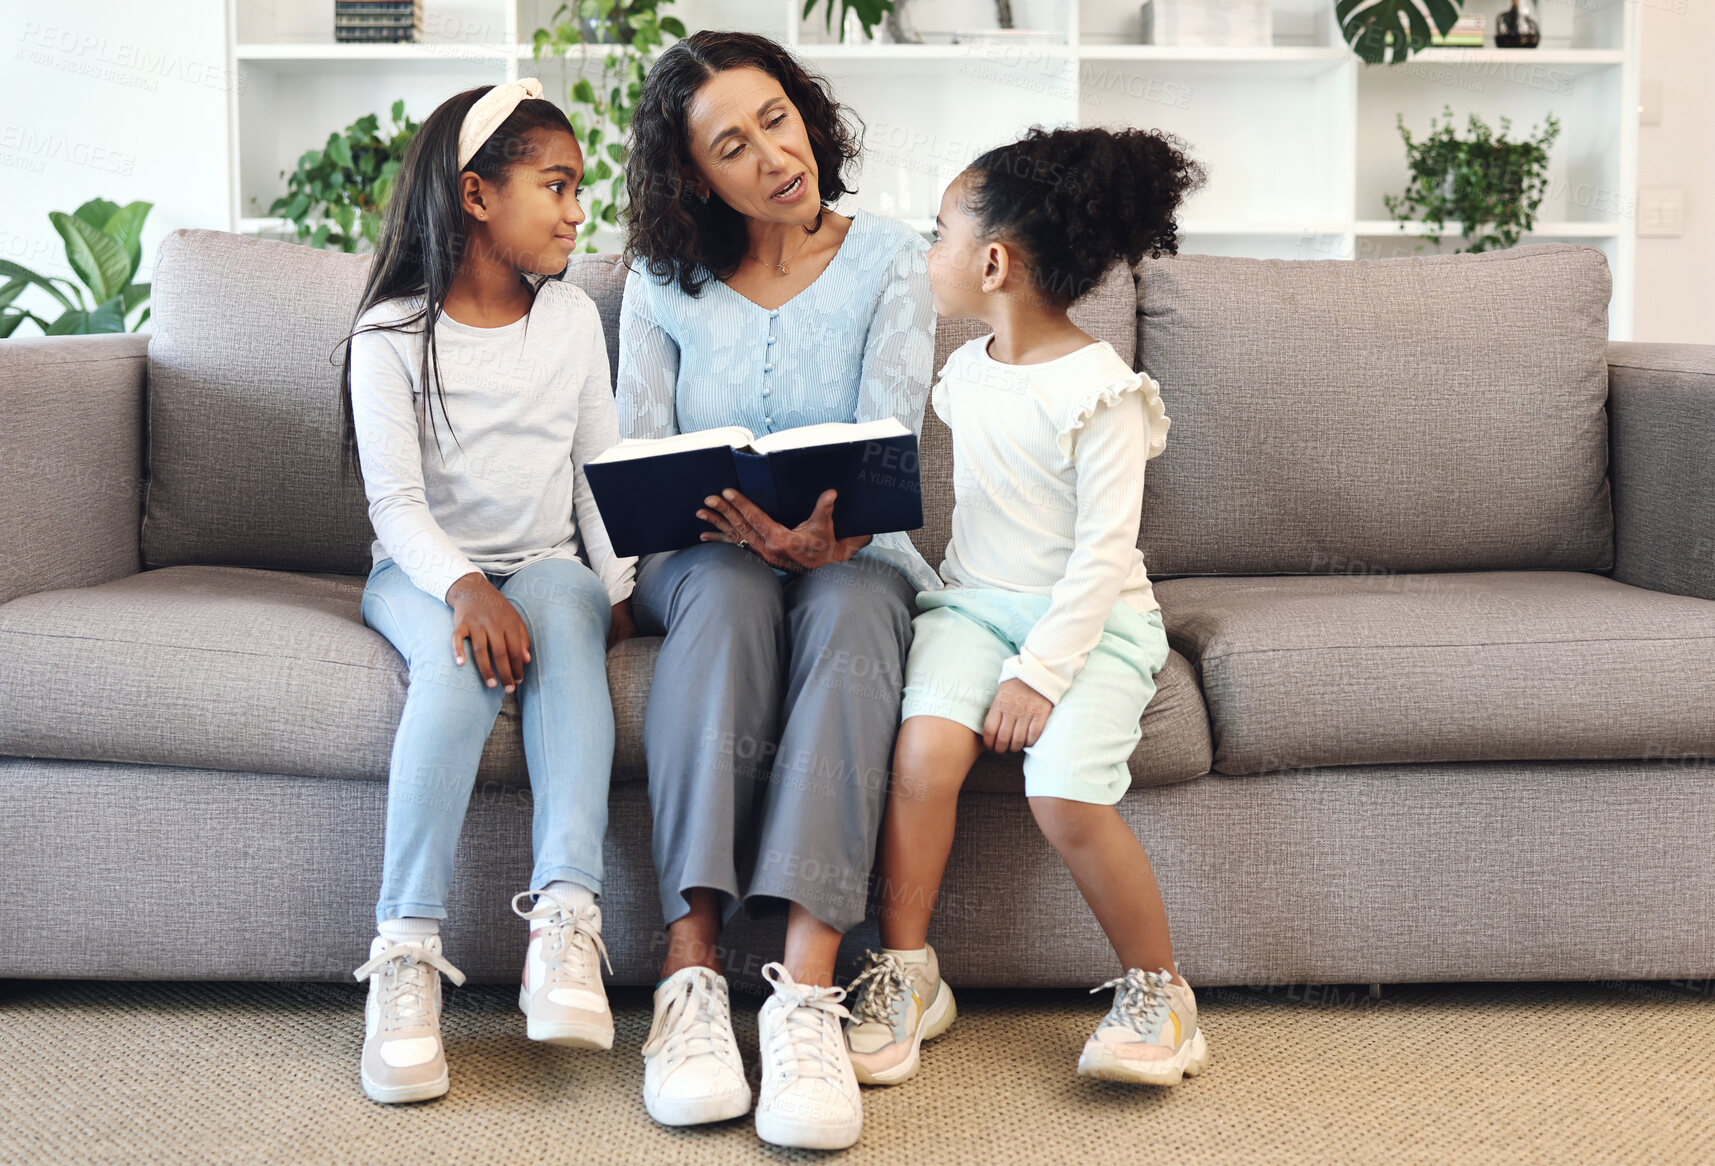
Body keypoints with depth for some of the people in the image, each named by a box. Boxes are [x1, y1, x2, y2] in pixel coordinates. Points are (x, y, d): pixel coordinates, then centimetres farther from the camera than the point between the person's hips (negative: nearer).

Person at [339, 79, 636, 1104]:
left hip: (546, 563, 3)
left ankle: (567, 915, -46)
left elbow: (601, 467, 9)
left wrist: (618, 586, -7)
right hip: (428, 572, -2)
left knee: (565, 614, -33)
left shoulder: (572, 316, 10)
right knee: (462, 657, -35)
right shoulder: (392, 334, -3)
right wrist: (465, 588, -30)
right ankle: (407, 953, -38)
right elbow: (396, 500, -12)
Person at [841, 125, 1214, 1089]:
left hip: (1089, 617, -5)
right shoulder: (966, 375, 9)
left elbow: (1104, 551, -17)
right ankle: (905, 975, -10)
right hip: (975, 602, 6)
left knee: (1066, 794, -26)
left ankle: (1159, 991, -4)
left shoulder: (1098, 389, -14)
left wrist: (1040, 671, -23)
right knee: (926, 748, -23)